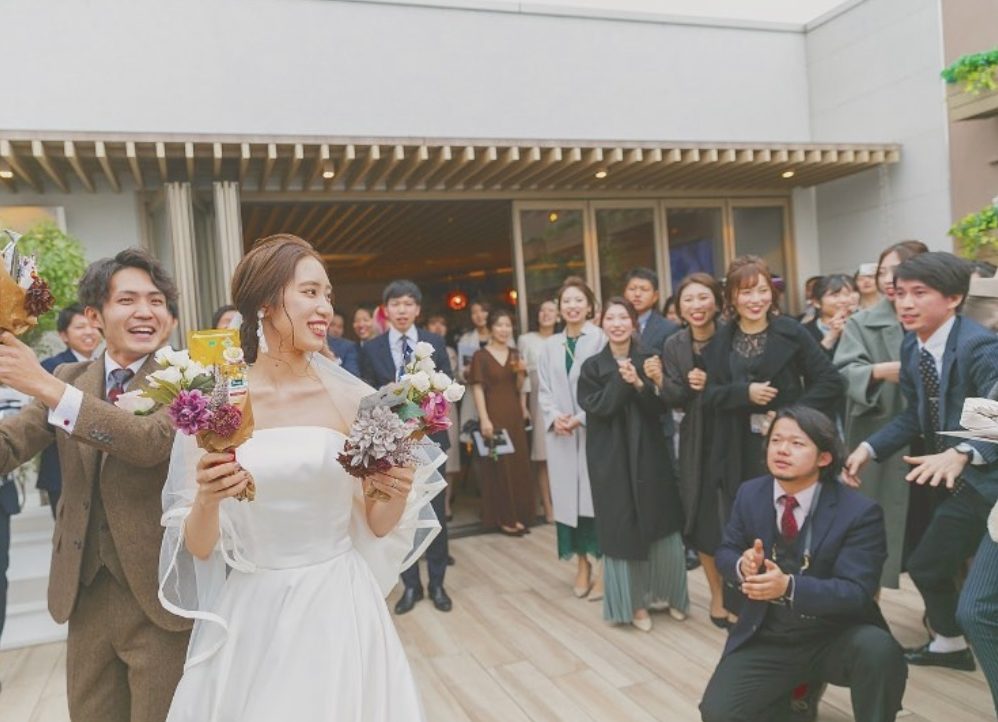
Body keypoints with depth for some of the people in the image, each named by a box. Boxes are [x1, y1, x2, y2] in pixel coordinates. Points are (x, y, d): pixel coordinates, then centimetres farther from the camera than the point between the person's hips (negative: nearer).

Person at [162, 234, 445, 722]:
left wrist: (399, 494, -16)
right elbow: (198, 547, -5)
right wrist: (206, 499, -24)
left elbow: (377, 527, 4)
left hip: (339, 612, 1)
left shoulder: (353, 399, -5)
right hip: (253, 618, -1)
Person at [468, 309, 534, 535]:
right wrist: (484, 419, -17)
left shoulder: (515, 355, 10)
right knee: (498, 466, 0)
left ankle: (519, 515, 19)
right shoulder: (481, 356, -5)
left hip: (515, 414, 5)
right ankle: (504, 518, 9)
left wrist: (521, 372, -9)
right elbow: (478, 389, -9)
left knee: (519, 464, 8)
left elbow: (519, 388, 11)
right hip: (494, 415, -5)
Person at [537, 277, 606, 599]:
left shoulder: (601, 339, -4)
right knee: (569, 497, 7)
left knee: (597, 496, -1)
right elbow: (543, 390, 10)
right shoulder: (550, 345, 12)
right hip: (560, 432, 4)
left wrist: (581, 418, -15)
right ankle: (582, 565, 20)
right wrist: (554, 417, -8)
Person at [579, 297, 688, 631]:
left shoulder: (648, 360, 4)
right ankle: (634, 602, 18)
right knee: (622, 530, 3)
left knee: (662, 528, 5)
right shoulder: (592, 366, 1)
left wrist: (639, 384, -19)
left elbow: (659, 407, -3)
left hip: (649, 452, 1)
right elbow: (596, 407, -11)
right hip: (612, 457, -1)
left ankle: (666, 594, 25)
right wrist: (621, 381, -18)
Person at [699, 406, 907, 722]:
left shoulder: (859, 511, -14)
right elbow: (725, 553, 7)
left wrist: (789, 586, -37)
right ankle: (796, 693, 16)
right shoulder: (750, 494, -2)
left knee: (879, 649, -35)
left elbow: (856, 592, -20)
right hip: (766, 638, 3)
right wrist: (742, 565, -19)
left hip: (834, 638, -3)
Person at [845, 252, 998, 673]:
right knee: (925, 565, 19)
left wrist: (962, 453, -50)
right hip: (962, 481, 8)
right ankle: (950, 645, 42)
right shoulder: (912, 347, 2)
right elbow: (915, 416, 9)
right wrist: (869, 448, -2)